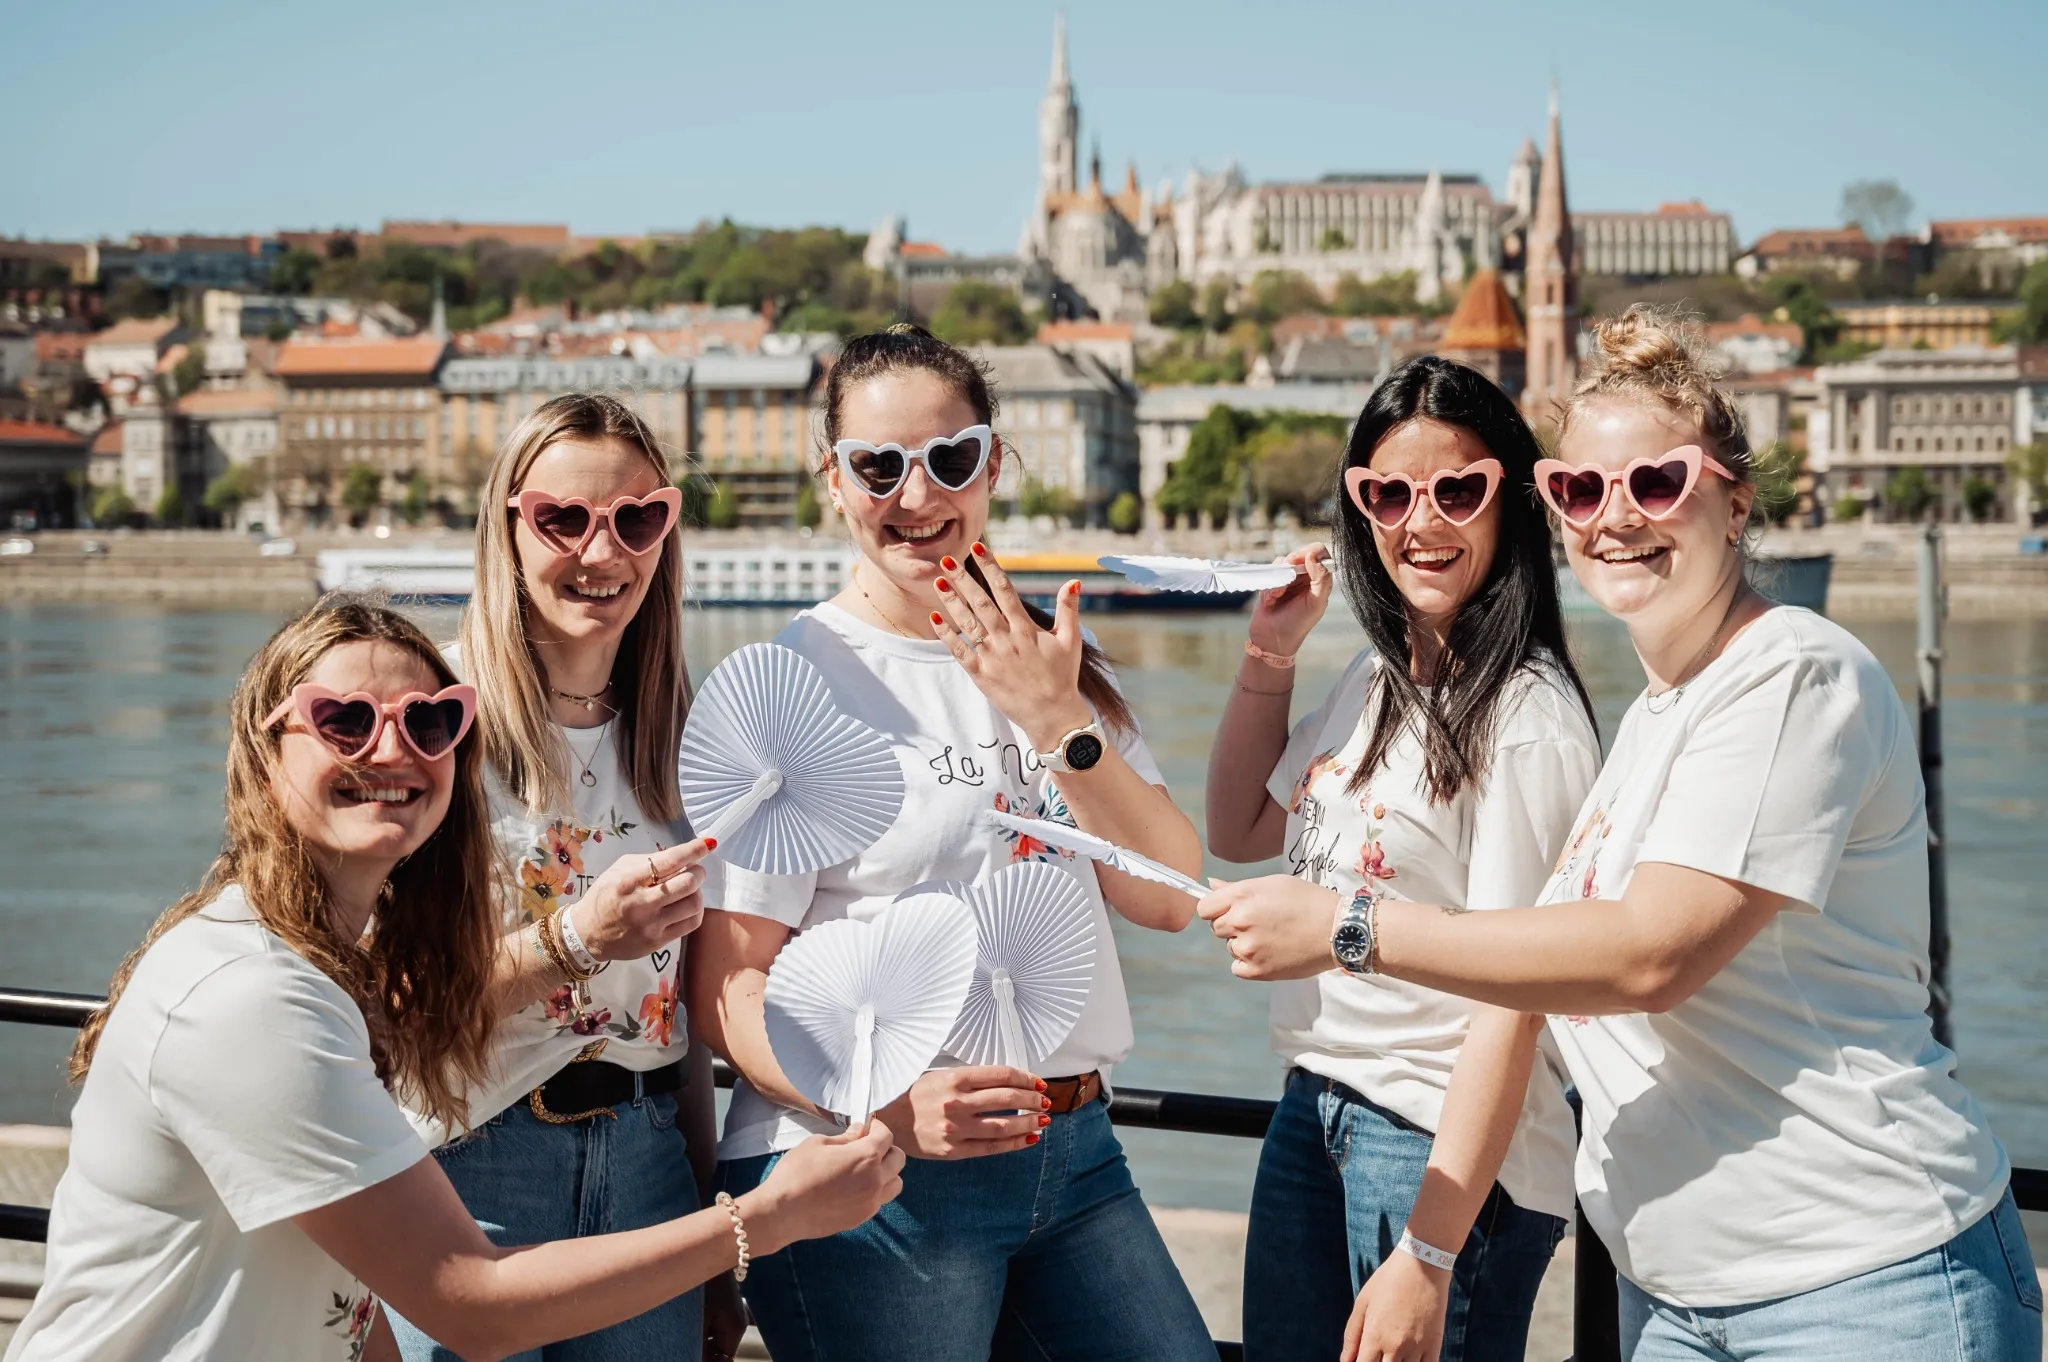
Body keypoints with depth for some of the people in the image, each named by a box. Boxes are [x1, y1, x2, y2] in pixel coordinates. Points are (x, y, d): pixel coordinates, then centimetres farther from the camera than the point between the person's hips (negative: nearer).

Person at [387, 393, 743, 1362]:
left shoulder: (671, 736, 8)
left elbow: (683, 1005, 12)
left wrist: (717, 1243, 12)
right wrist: (571, 941, -28)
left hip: (648, 1162, 5)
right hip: (470, 1164, -4)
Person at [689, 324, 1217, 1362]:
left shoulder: (1049, 655, 11)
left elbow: (1168, 898, 3)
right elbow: (727, 987, -11)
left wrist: (1059, 722, -10)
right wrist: (887, 1103, -27)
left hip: (1072, 1155, 5)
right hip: (862, 1173, -5)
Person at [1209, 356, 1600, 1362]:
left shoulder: (1525, 714, -16)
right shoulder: (1379, 679, 9)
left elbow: (1514, 994, -20)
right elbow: (1239, 835, 24)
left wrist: (1431, 1252, -23)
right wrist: (1266, 661, 11)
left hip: (1445, 1138, -8)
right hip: (1313, 1109, 8)